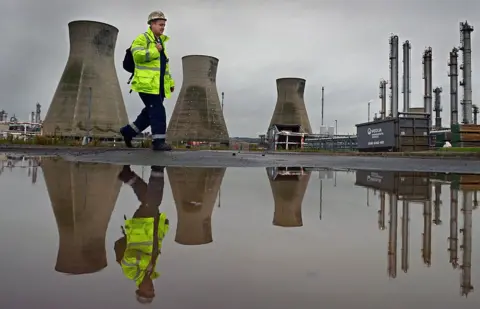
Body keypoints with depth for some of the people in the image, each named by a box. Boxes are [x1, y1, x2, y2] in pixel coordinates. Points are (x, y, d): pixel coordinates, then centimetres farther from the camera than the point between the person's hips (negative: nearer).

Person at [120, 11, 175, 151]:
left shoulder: (161, 41, 24)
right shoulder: (142, 38, -3)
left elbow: (164, 65, 27)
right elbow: (138, 56, -21)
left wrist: (170, 82, 21)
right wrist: (155, 50, -14)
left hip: (159, 85, 9)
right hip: (146, 83, -9)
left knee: (150, 113, 9)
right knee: (158, 111, -13)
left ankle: (128, 131, 24)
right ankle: (158, 141, -9)